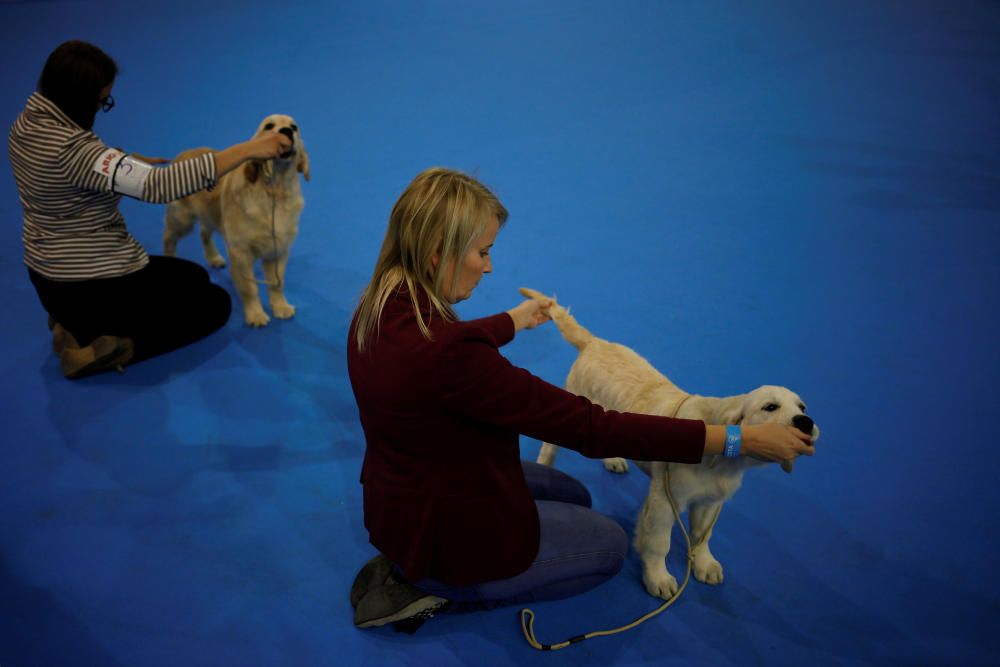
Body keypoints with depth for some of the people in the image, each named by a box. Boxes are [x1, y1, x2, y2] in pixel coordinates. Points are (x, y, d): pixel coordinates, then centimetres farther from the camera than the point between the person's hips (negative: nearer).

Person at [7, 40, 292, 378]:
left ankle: (77, 324, 13)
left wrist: (122, 159, 6)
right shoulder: (70, 149, -32)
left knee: (194, 277, 26)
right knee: (215, 304, 12)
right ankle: (100, 351, -3)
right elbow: (156, 185, -40)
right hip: (90, 287, -9)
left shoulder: (27, 123, -3)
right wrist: (247, 150, -39)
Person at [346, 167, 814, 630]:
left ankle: (411, 569, 16)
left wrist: (515, 321, 34)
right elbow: (588, 427, -32)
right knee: (609, 545, 16)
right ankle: (437, 591, 5)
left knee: (573, 497, 27)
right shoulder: (446, 353, -36)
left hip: (403, 504, 8)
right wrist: (740, 439, -26)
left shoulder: (380, 310, -8)